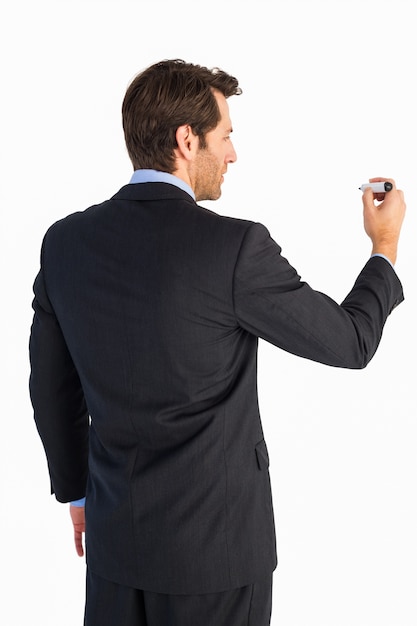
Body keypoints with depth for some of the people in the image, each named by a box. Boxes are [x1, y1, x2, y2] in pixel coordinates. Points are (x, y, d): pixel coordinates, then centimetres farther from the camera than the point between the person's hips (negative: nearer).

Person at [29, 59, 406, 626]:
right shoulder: (236, 247, -20)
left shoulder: (65, 241, -4)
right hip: (216, 541, -4)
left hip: (113, 539, 5)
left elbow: (51, 387, 6)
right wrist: (385, 244, 10)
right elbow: (349, 342, -7)